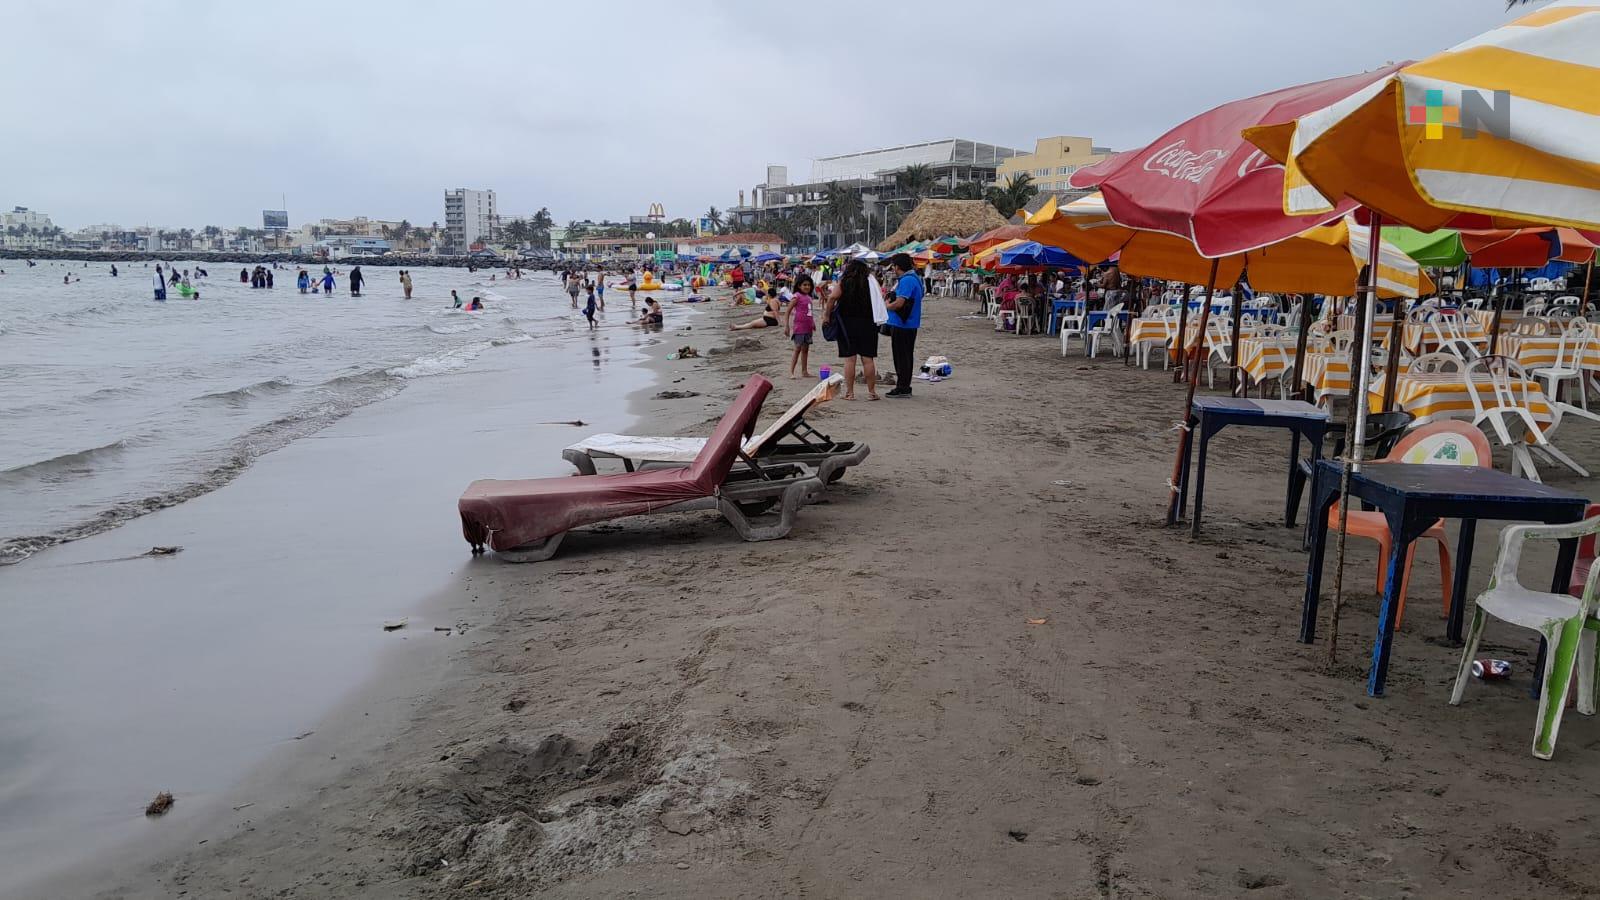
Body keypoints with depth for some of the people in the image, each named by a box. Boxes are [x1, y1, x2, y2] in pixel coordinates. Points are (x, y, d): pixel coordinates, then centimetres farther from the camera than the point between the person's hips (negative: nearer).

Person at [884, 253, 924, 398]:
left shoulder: (906, 280, -18)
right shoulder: (915, 277, 15)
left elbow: (899, 303, -24)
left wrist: (887, 305, -5)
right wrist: (890, 301, 10)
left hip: (902, 324, -10)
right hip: (910, 323, 10)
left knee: (902, 357, -3)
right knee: (905, 356, 15)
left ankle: (903, 388, 1)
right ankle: (904, 386, 22)